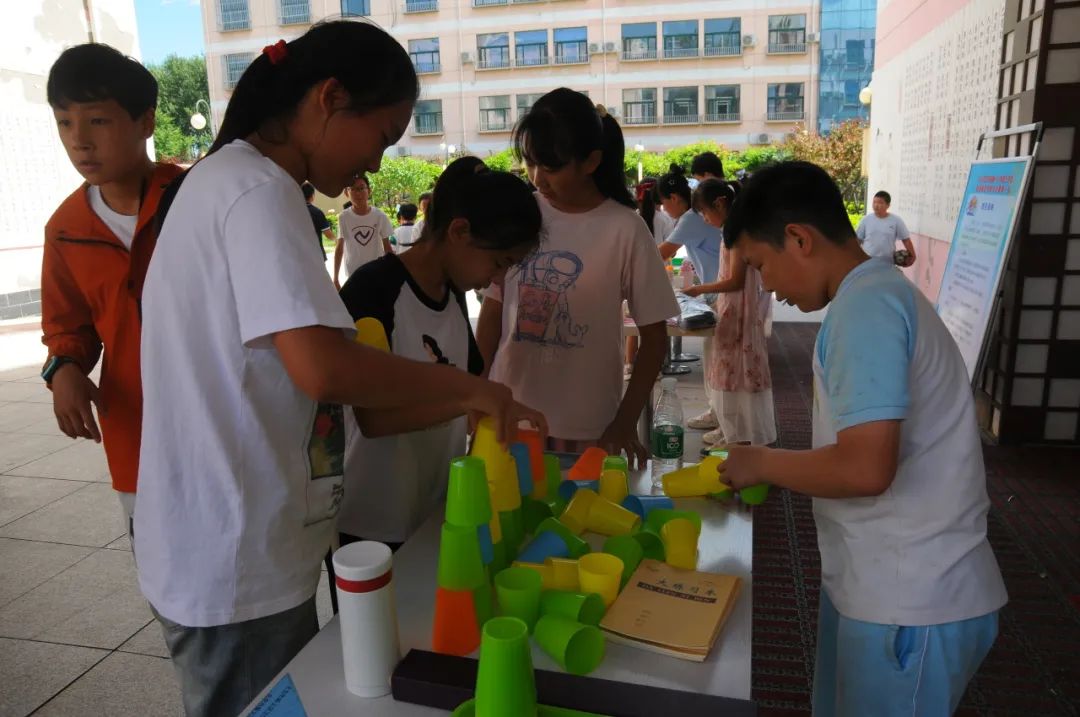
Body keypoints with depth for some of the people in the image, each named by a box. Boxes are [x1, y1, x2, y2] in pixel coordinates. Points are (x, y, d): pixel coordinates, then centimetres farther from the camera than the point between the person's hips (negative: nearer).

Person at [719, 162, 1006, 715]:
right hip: (880, 583, 9)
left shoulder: (865, 306, -21)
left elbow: (866, 468, -29)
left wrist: (762, 464, -13)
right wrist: (775, 474, 9)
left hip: (906, 600, -9)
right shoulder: (878, 294, 10)